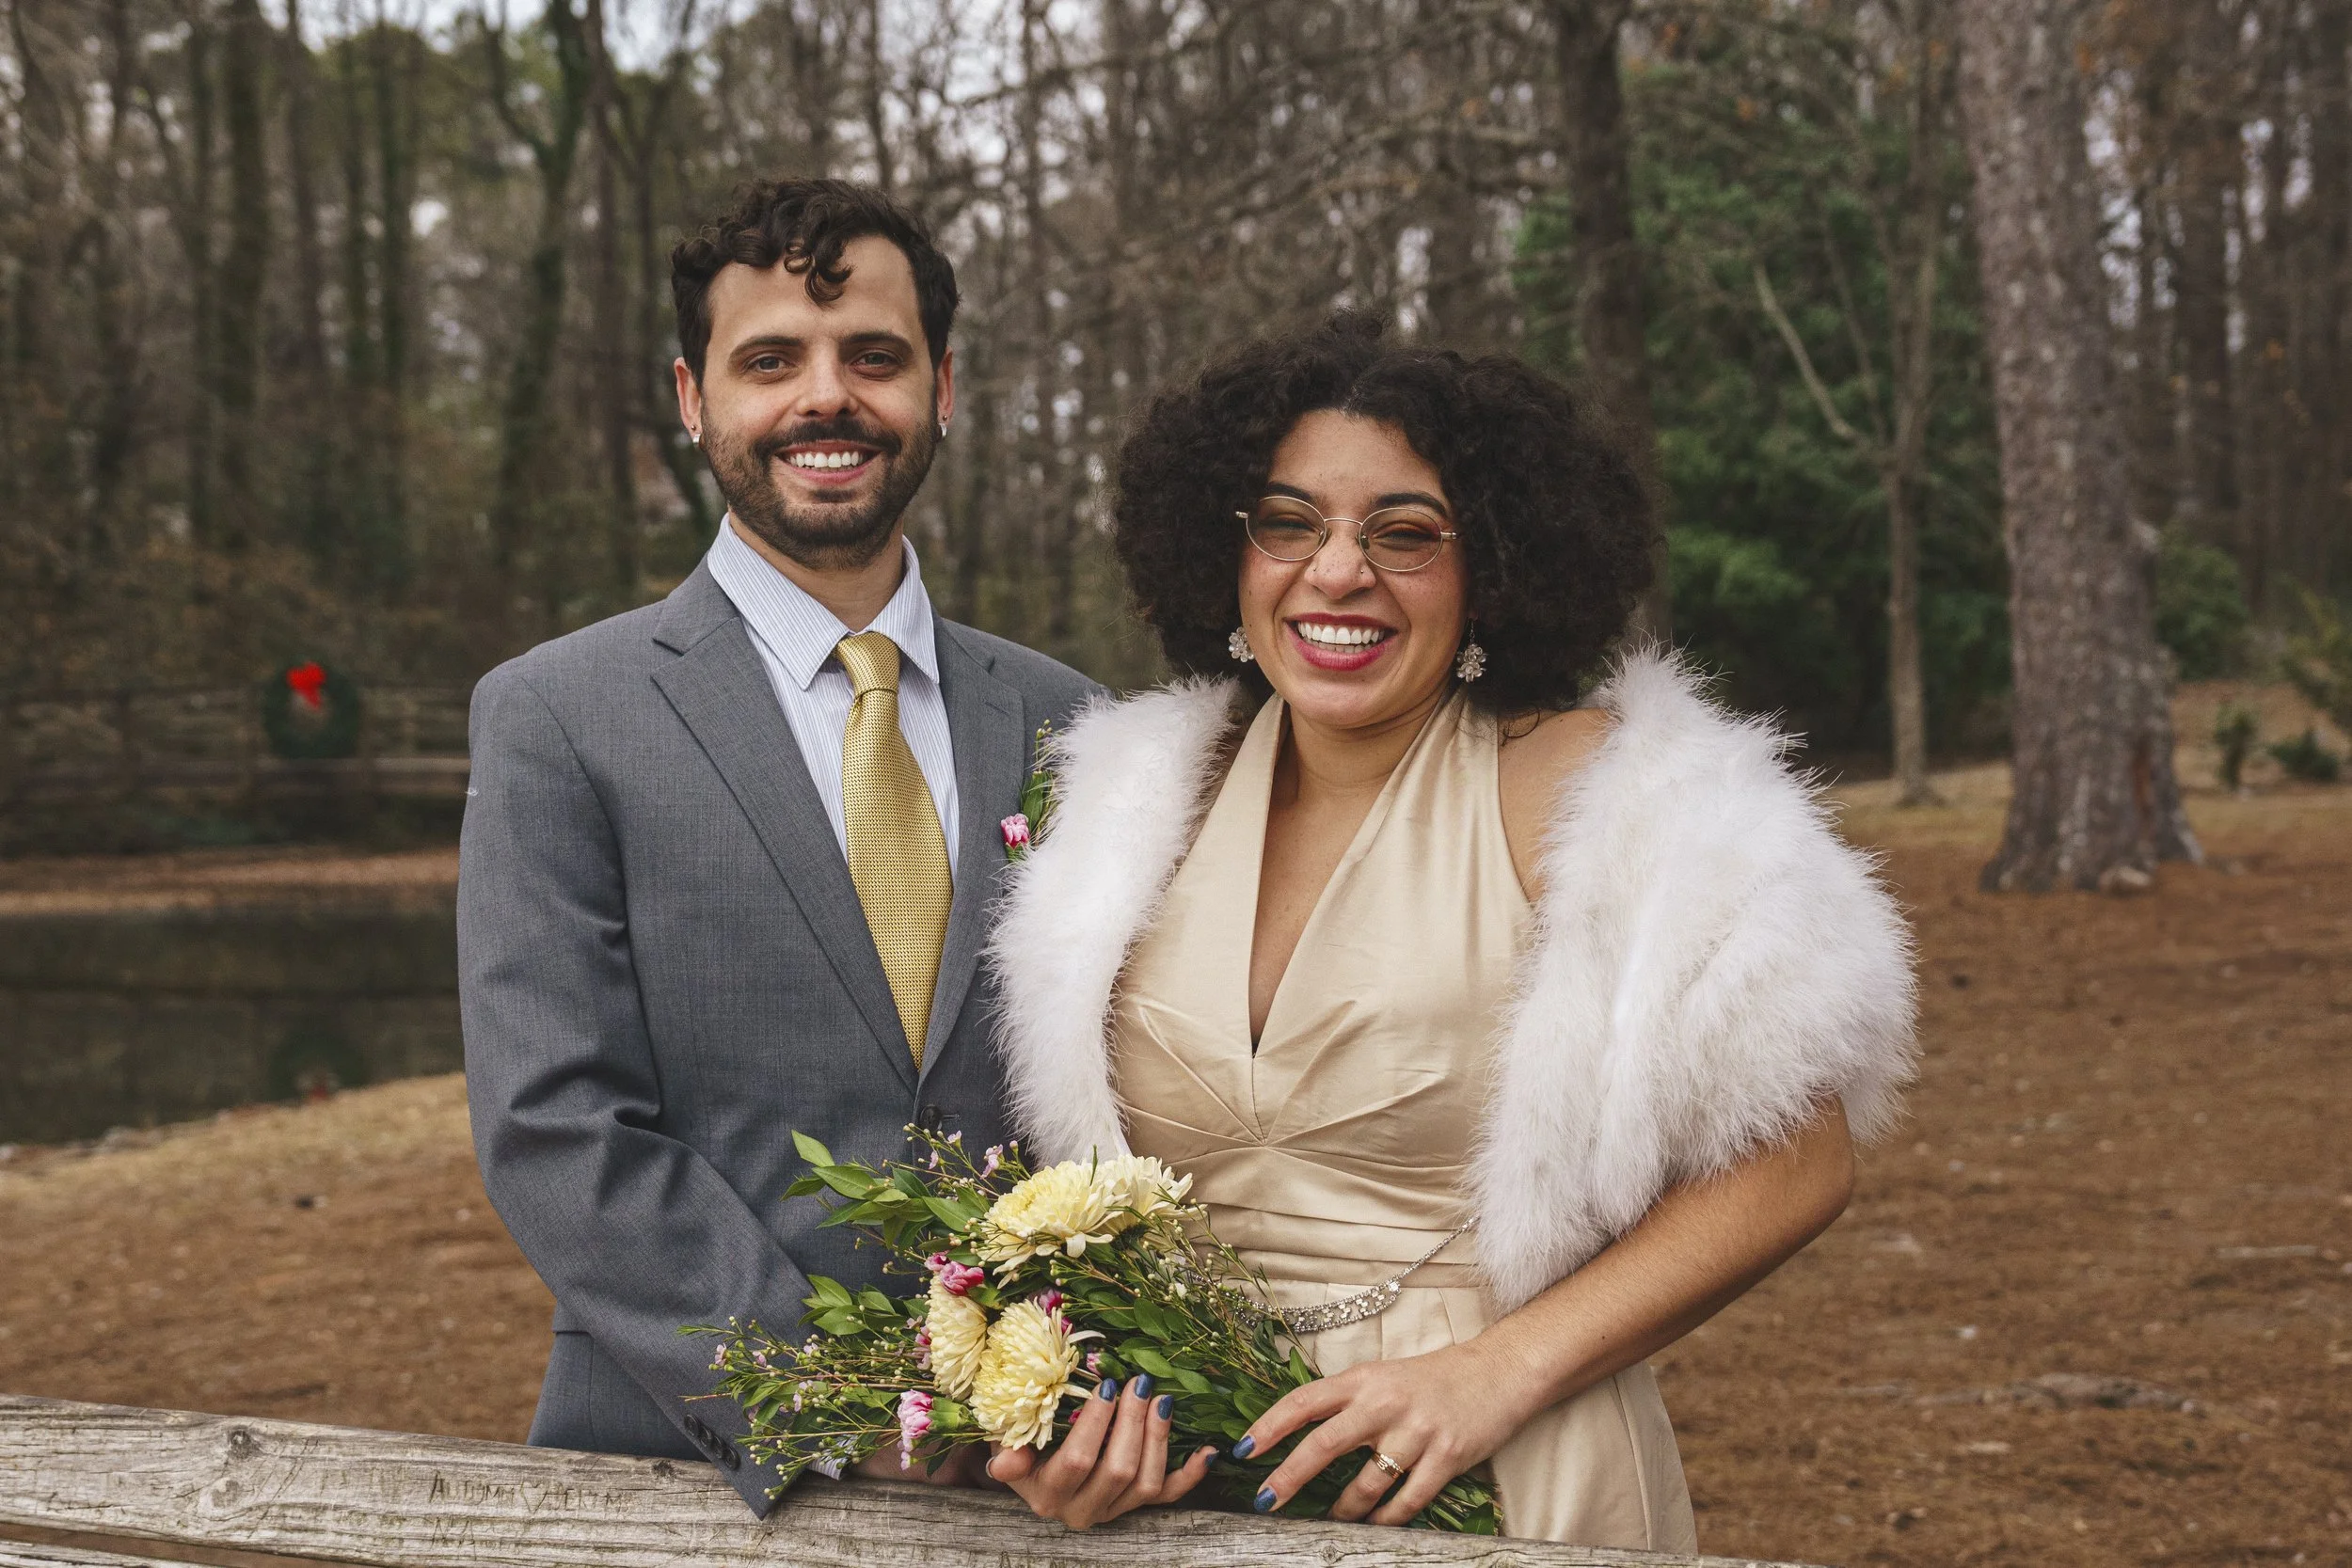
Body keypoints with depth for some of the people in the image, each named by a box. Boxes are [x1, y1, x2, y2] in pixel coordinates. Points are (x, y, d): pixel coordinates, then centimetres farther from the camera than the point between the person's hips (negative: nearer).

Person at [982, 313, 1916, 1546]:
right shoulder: (1143, 809, 0)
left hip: (1511, 1486, -3)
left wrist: (1492, 1374, -19)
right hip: (1185, 1484, 3)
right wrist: (1072, 1404, -13)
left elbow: (1790, 1163, -12)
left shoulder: (1583, 787, -11)